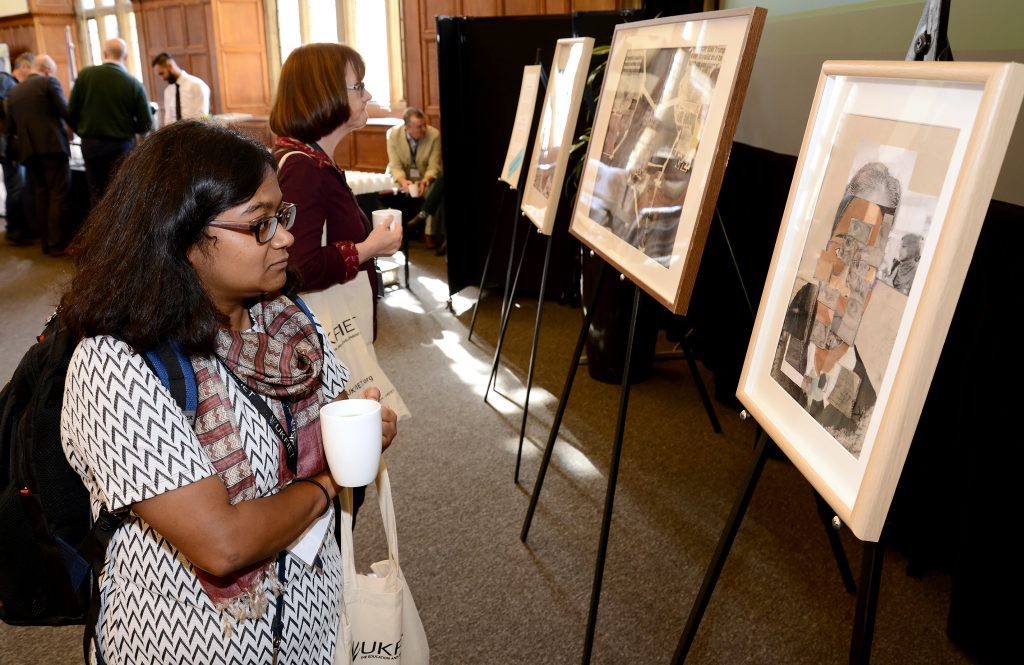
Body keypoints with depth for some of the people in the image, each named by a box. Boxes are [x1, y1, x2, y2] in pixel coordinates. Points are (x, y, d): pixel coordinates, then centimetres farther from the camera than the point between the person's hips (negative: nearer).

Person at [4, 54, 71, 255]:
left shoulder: (13, 91, 16)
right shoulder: (50, 82, -1)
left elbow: (10, 127, 14)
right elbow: (66, 112, -8)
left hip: (29, 150, 6)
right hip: (53, 146, -6)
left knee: (40, 196, 11)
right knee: (58, 195, -3)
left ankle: (46, 241, 13)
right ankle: (58, 243, -5)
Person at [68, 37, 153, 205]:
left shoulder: (85, 75, -3)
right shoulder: (134, 84, -8)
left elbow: (72, 111, 1)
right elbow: (146, 124, -8)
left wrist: (84, 131, 18)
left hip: (91, 145, 2)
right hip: (121, 146, -2)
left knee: (97, 194, 10)